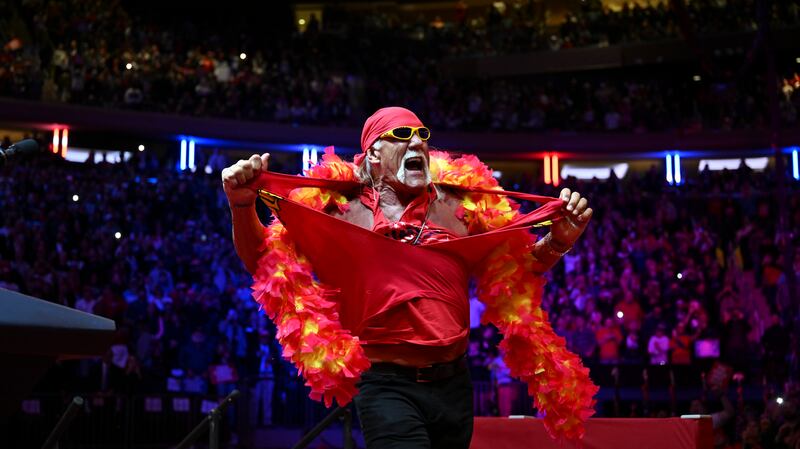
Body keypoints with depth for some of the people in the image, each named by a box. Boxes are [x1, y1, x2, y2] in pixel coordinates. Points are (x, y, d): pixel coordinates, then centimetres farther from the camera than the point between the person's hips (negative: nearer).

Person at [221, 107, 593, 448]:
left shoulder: (456, 208, 6)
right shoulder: (345, 213, -3)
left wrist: (558, 240, -4)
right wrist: (242, 205, -18)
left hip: (454, 384, 4)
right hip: (388, 387, -4)